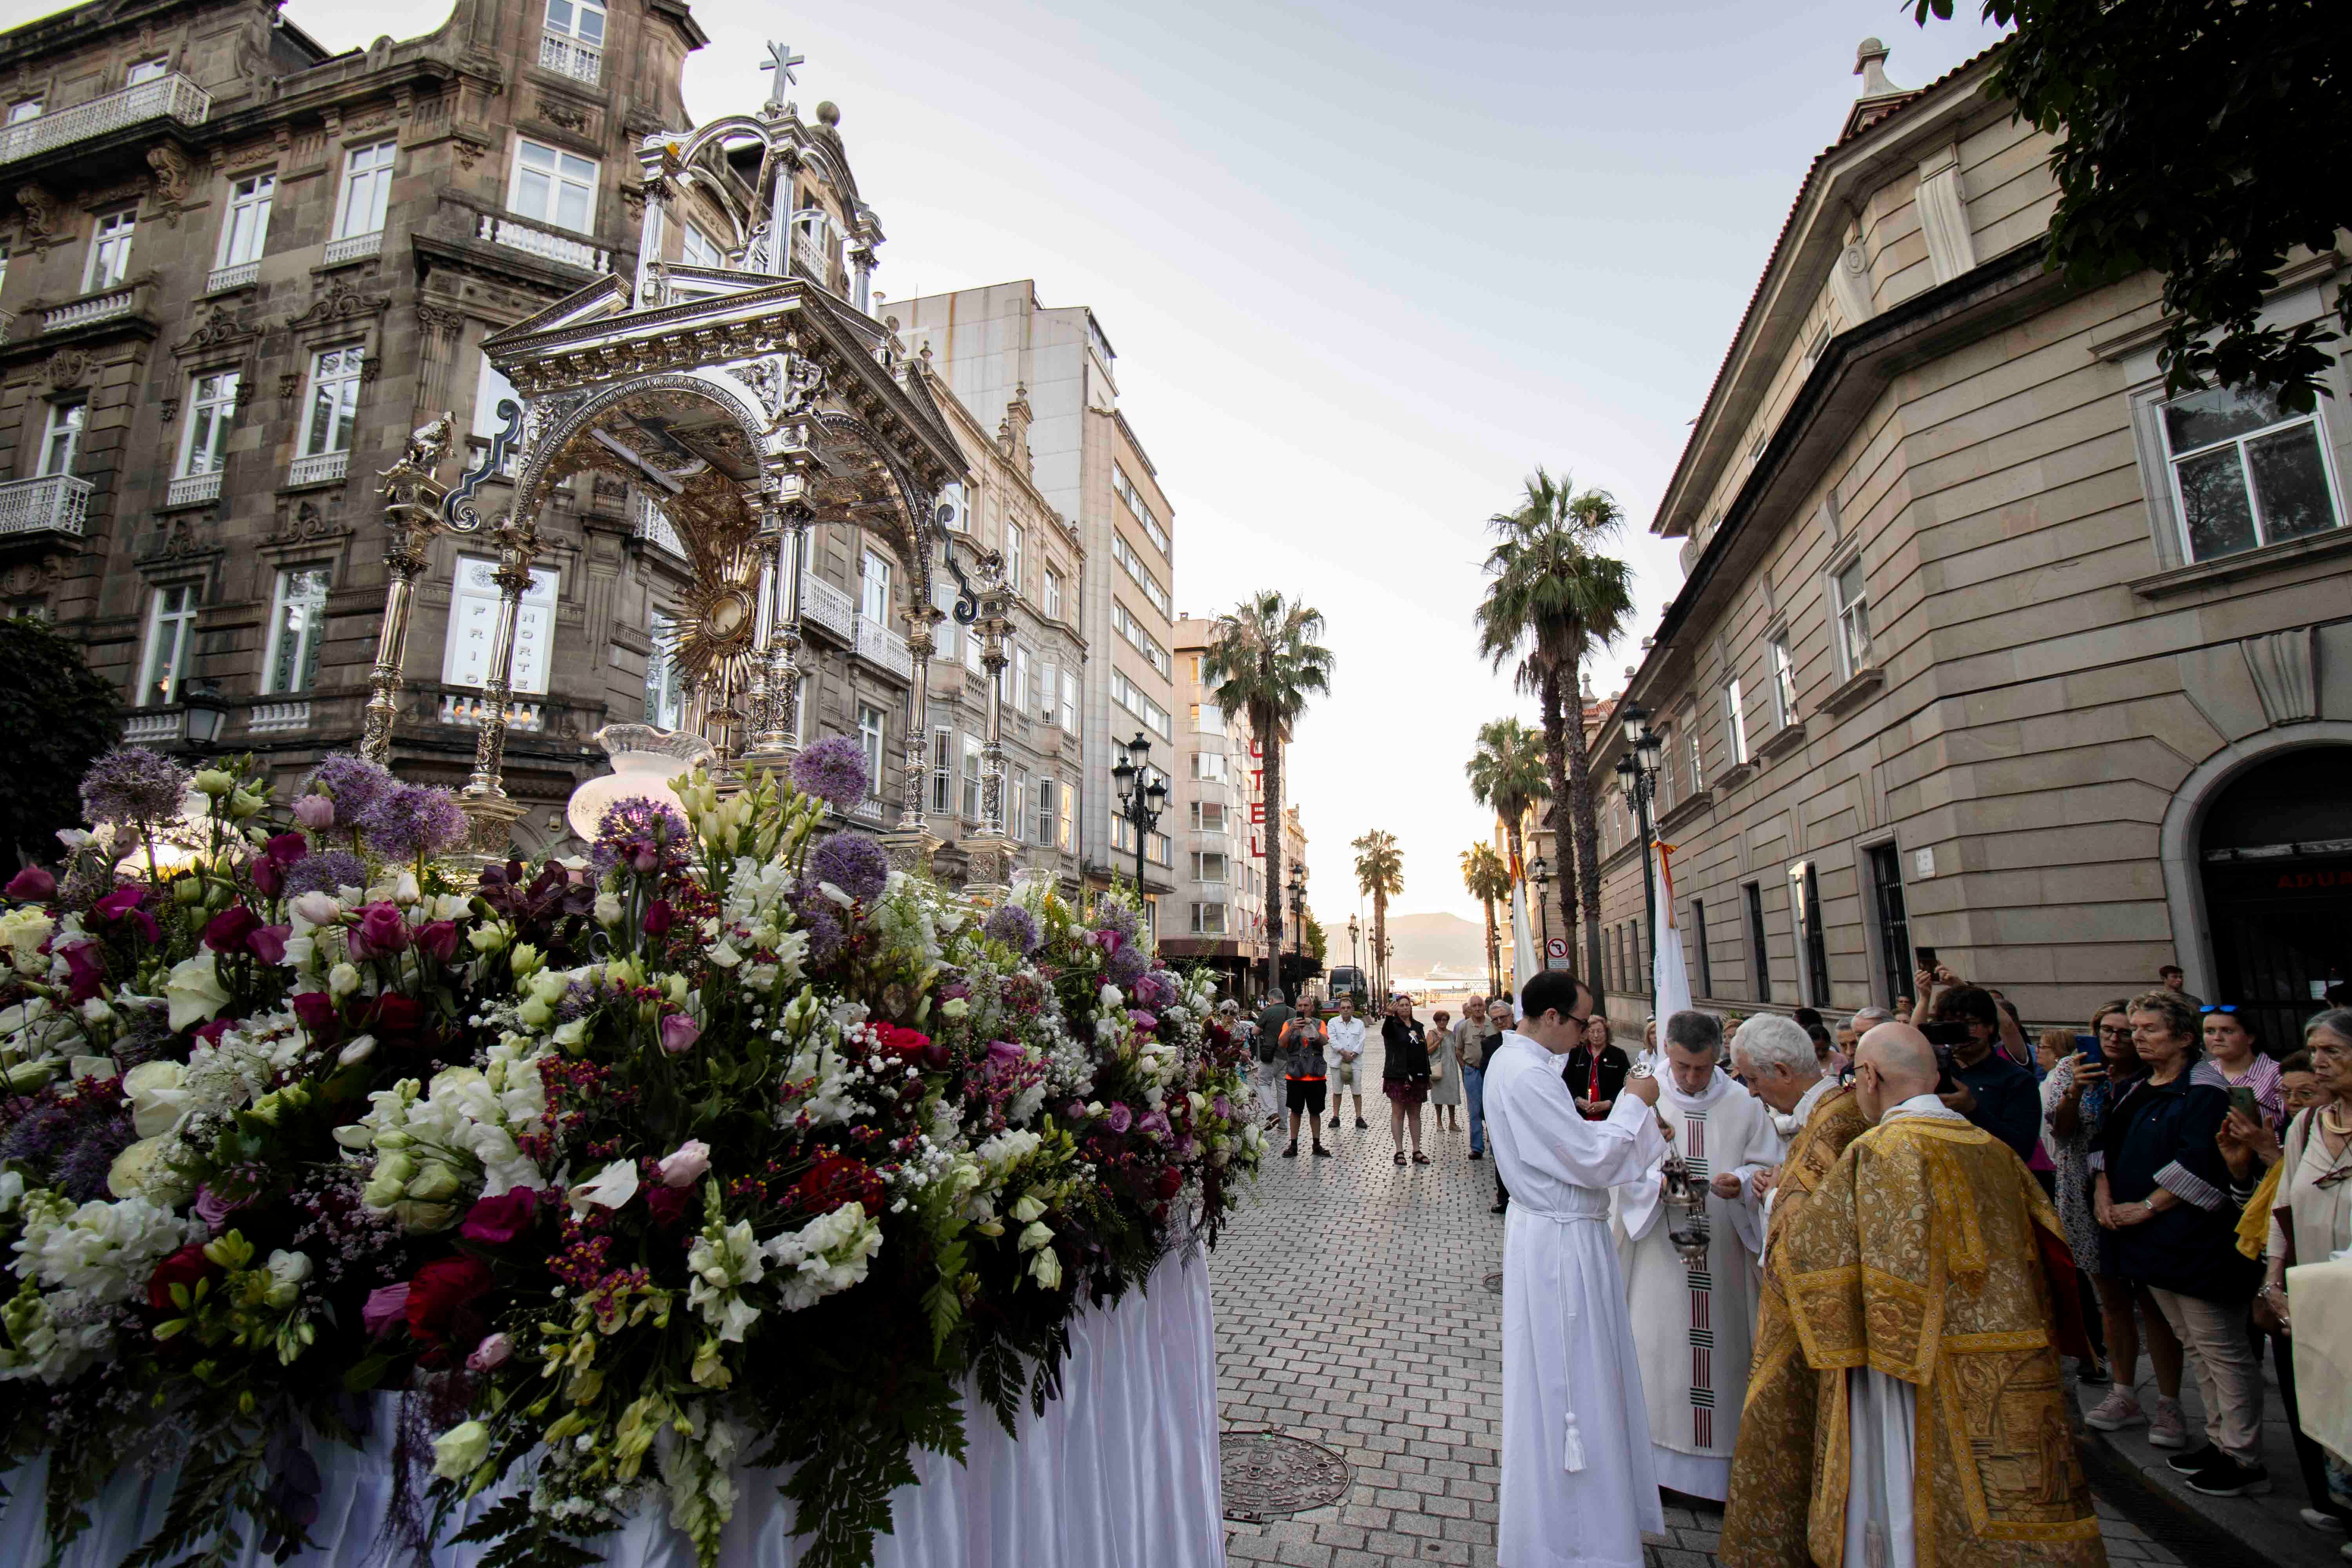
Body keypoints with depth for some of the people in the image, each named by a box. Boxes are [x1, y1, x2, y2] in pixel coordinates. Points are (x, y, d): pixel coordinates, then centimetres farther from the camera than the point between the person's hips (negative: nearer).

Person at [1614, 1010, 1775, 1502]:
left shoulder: (1743, 1104, 2)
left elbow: (1766, 1166, 4)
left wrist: (1740, 1181, -16)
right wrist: (1658, 1184, -20)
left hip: (1724, 1253, 1)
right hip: (1659, 1254, -1)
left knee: (1721, 1346, 7)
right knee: (1657, 1348, 2)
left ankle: (1721, 1467, 23)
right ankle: (1657, 1459, 18)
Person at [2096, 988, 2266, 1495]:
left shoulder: (2203, 1092, -13)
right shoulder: (2137, 1092, 12)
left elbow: (2198, 1166, -20)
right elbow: (2110, 1145, 16)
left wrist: (2145, 1207, -16)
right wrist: (2103, 1190, 1)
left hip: (2196, 1239, -8)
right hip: (2154, 1243, 8)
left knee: (2222, 1349, 0)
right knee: (2197, 1346, 17)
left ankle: (2244, 1459, 10)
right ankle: (2220, 1440, 28)